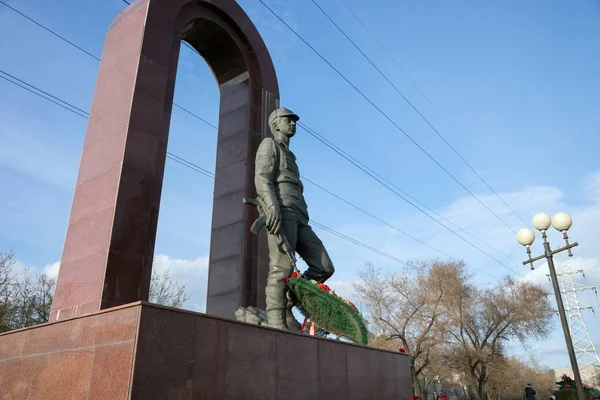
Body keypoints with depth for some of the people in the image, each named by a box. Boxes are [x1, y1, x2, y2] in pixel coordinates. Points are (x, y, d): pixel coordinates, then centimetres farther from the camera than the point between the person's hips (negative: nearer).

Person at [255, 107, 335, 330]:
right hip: (281, 213, -8)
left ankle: (286, 304, 2)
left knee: (324, 268, -2)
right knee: (281, 268, -18)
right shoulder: (269, 144, 12)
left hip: (298, 217, 8)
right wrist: (273, 206, -23)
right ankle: (275, 322, -19)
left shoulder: (289, 155, 37)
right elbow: (262, 178, -6)